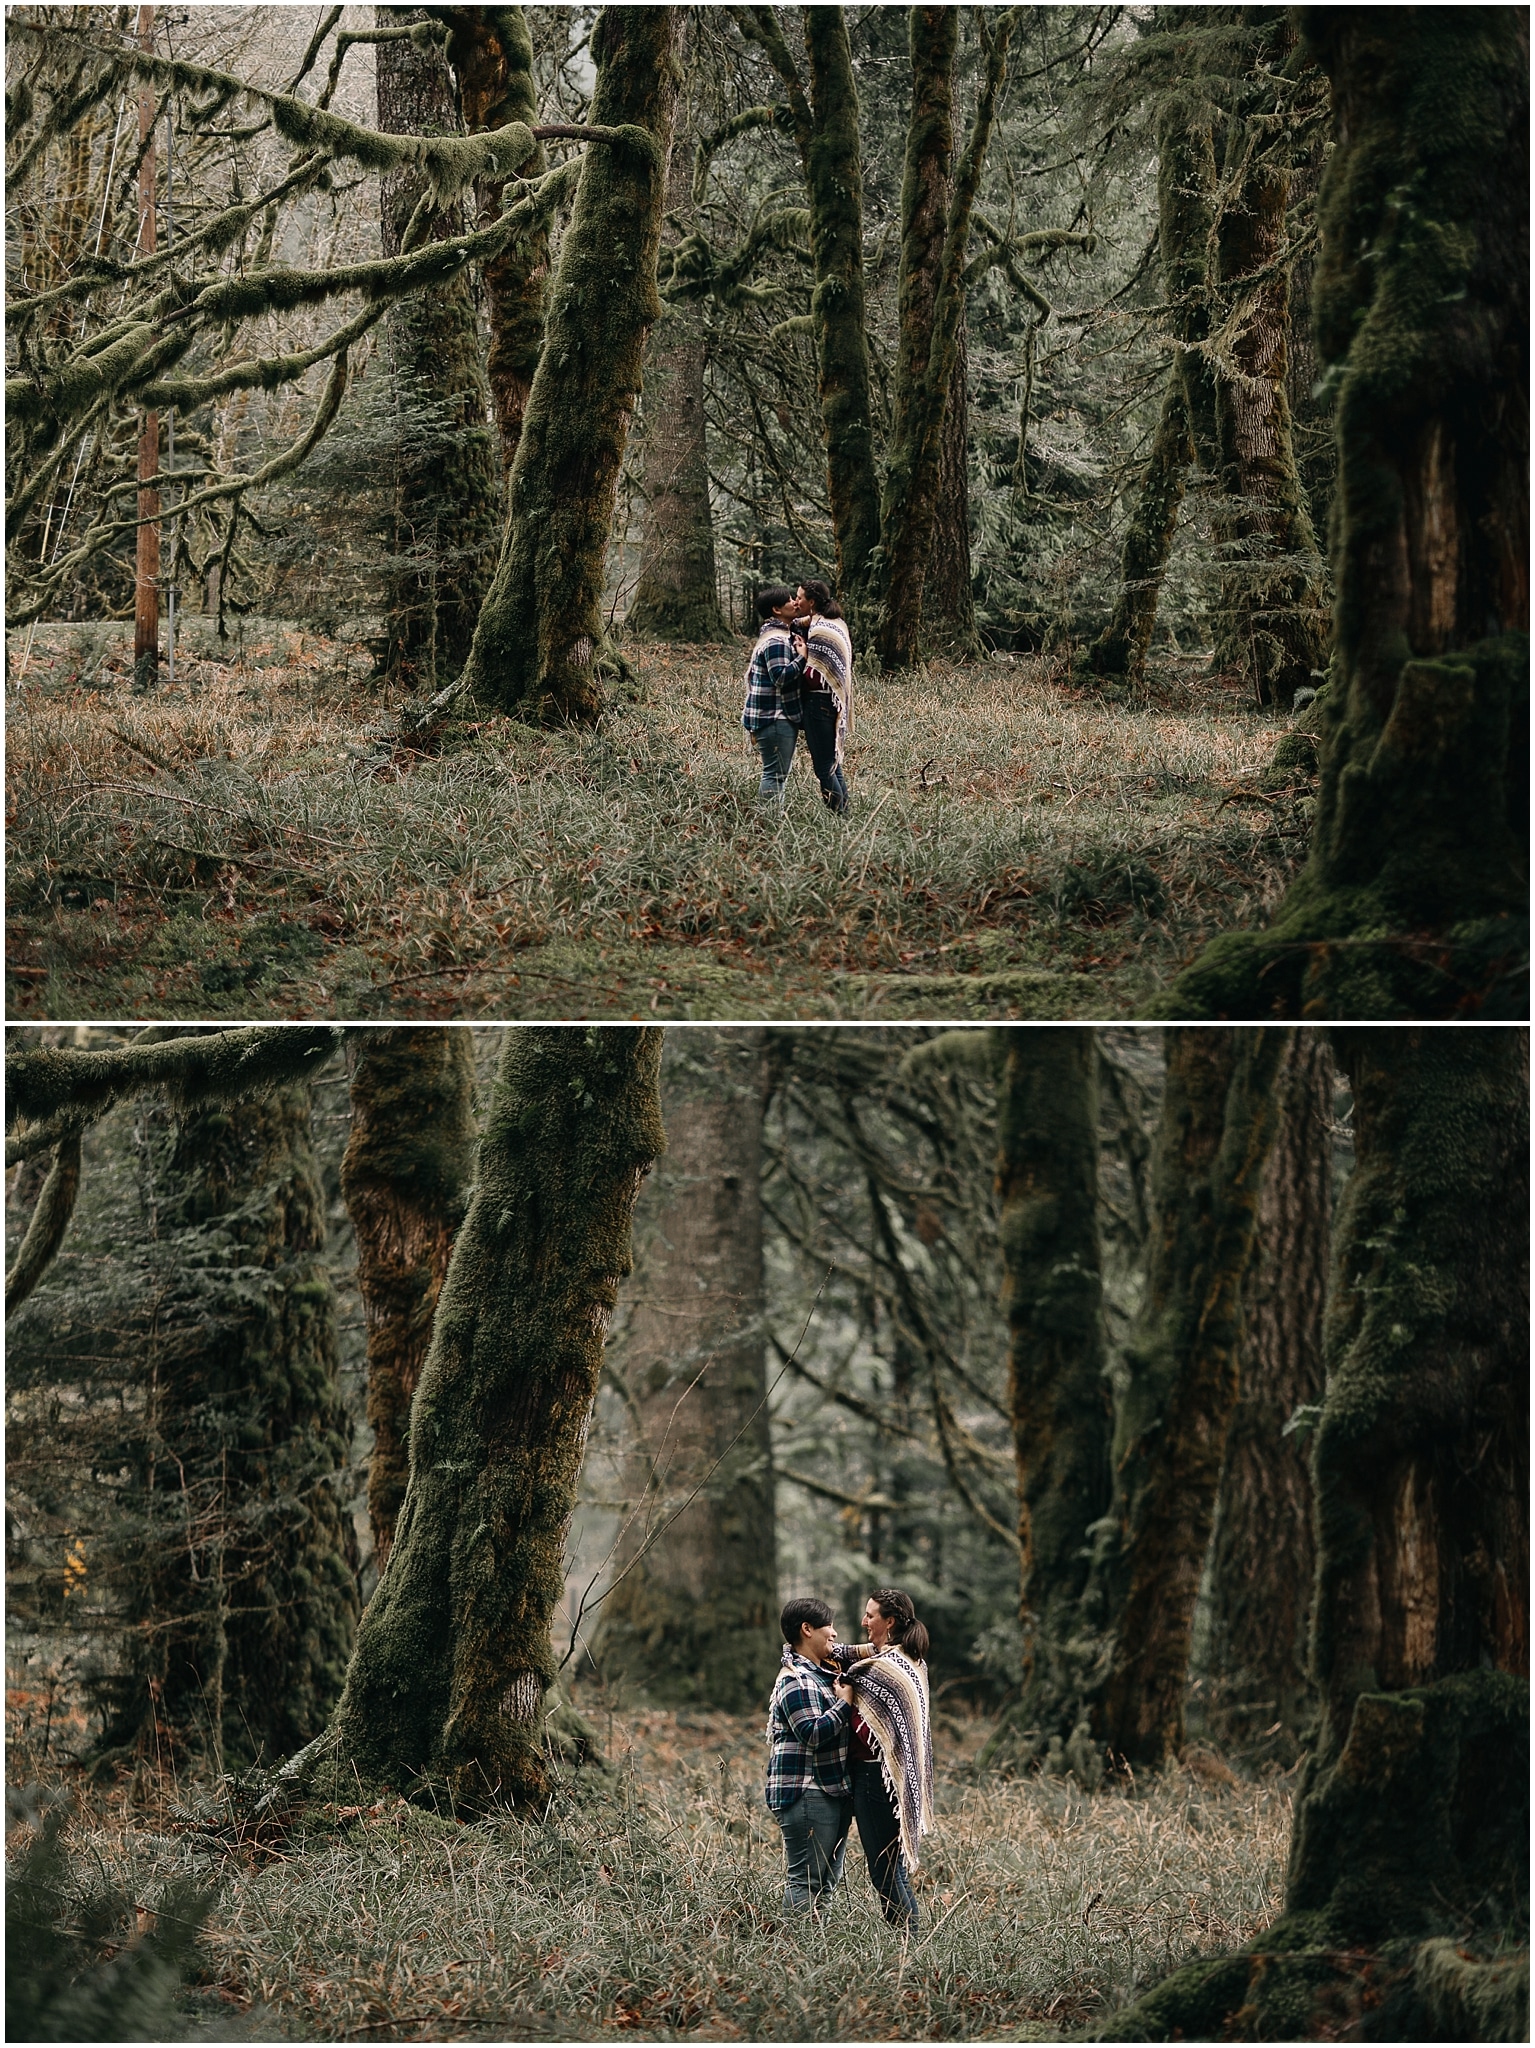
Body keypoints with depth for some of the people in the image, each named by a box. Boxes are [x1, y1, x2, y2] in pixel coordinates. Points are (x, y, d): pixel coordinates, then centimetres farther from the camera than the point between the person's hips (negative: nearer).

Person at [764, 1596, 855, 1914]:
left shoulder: (820, 1674, 19)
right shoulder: (796, 1680, -13)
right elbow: (814, 1733, -22)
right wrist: (847, 1701, -17)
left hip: (834, 1791, 10)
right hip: (807, 1795, -10)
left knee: (827, 1882, 10)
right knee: (805, 1882, -11)